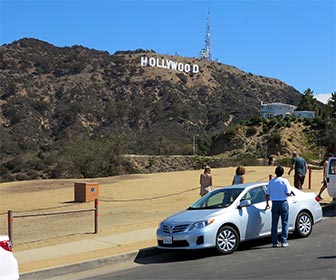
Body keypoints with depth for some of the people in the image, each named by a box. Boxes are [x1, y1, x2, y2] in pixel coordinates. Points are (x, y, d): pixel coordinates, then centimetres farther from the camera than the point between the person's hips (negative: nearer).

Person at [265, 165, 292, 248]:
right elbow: (288, 193, -12)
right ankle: (283, 241, 3)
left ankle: (274, 242, 9)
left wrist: (267, 204, 20)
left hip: (274, 203, 3)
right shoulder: (284, 181, -7)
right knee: (284, 223, 6)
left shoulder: (271, 182, 5)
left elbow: (267, 194, 8)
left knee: (274, 224, 8)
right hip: (283, 203, -3)